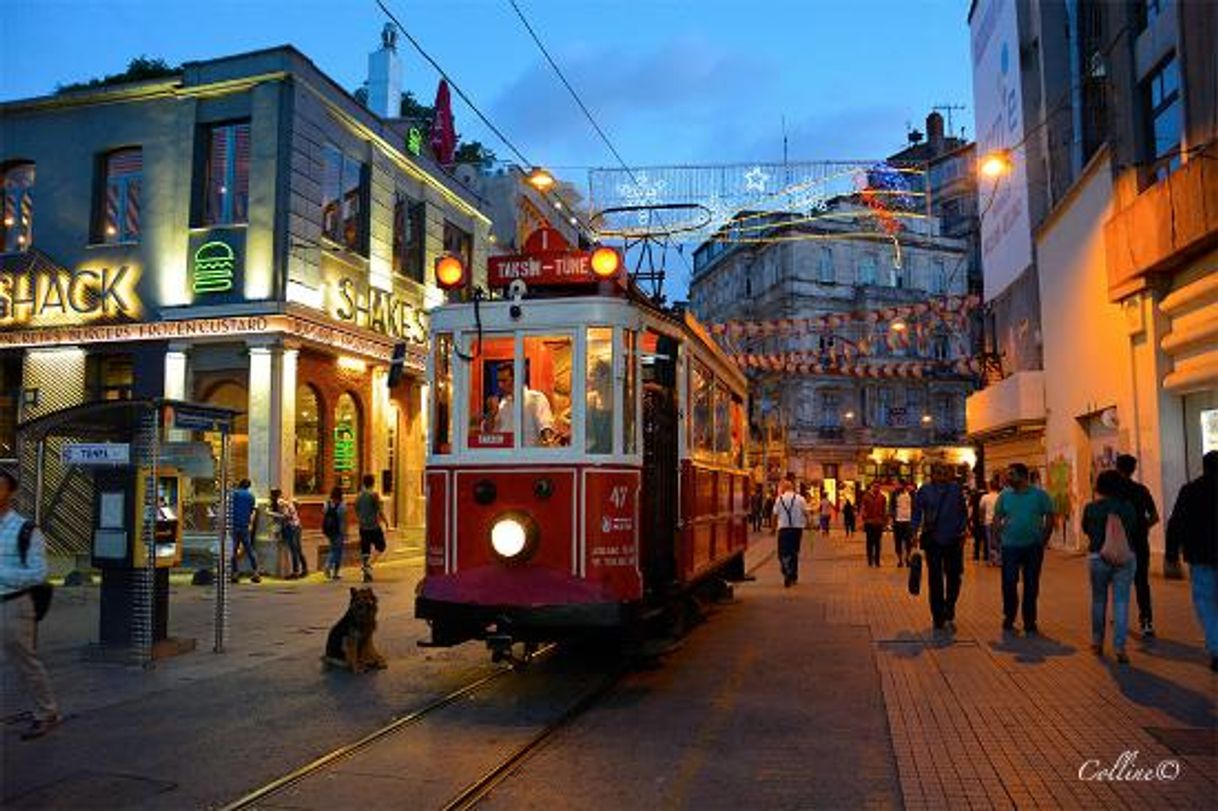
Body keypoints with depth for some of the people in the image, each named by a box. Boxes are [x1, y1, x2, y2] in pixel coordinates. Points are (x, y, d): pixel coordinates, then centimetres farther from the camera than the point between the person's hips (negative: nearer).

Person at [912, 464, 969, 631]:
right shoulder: (925, 490, -2)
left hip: (954, 541, 1)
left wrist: (963, 531, -1)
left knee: (954, 578, 5)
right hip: (933, 540, -1)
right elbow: (917, 512, 1)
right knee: (935, 580, 6)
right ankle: (938, 618, 16)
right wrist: (915, 532, -7)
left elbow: (963, 511, 7)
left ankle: (949, 614, 22)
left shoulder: (956, 489, 0)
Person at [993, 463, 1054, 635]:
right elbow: (997, 517, 10)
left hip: (1033, 546, -1)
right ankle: (1009, 617, 16)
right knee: (1008, 583, 0)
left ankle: (1029, 622, 17)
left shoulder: (1040, 495, -2)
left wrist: (1044, 540, -2)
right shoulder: (1005, 495, 3)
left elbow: (1049, 517, 2)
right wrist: (1000, 537, -4)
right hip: (1010, 546, 1)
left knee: (1031, 585, 7)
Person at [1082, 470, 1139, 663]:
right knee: (1121, 602, 1)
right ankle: (1120, 647, -3)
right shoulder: (1128, 507, -3)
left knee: (1099, 600, 14)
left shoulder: (1091, 508, -6)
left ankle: (1097, 642, 24)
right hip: (1125, 558, 0)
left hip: (1098, 557, 0)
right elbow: (1134, 528, 11)